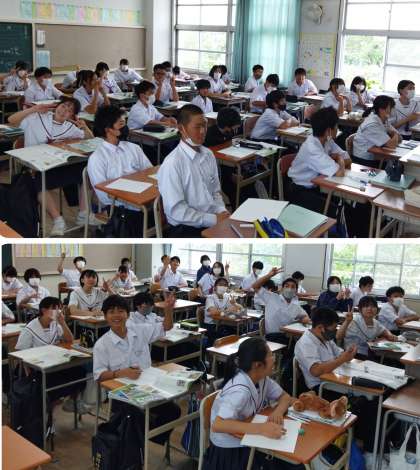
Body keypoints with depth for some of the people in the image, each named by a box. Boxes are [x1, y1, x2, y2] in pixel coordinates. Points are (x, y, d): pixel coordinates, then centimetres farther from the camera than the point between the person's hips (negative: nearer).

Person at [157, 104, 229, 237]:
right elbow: (176, 210, -16)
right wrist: (213, 219, -15)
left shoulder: (208, 155, 7)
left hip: (213, 220, 7)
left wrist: (222, 212, -2)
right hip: (185, 229, -7)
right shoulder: (172, 164, -14)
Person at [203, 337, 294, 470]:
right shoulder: (240, 390, -28)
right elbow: (217, 425, -37)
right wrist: (260, 428, -42)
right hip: (230, 449, -7)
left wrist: (278, 411, -18)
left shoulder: (262, 378, -5)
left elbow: (285, 397, 4)